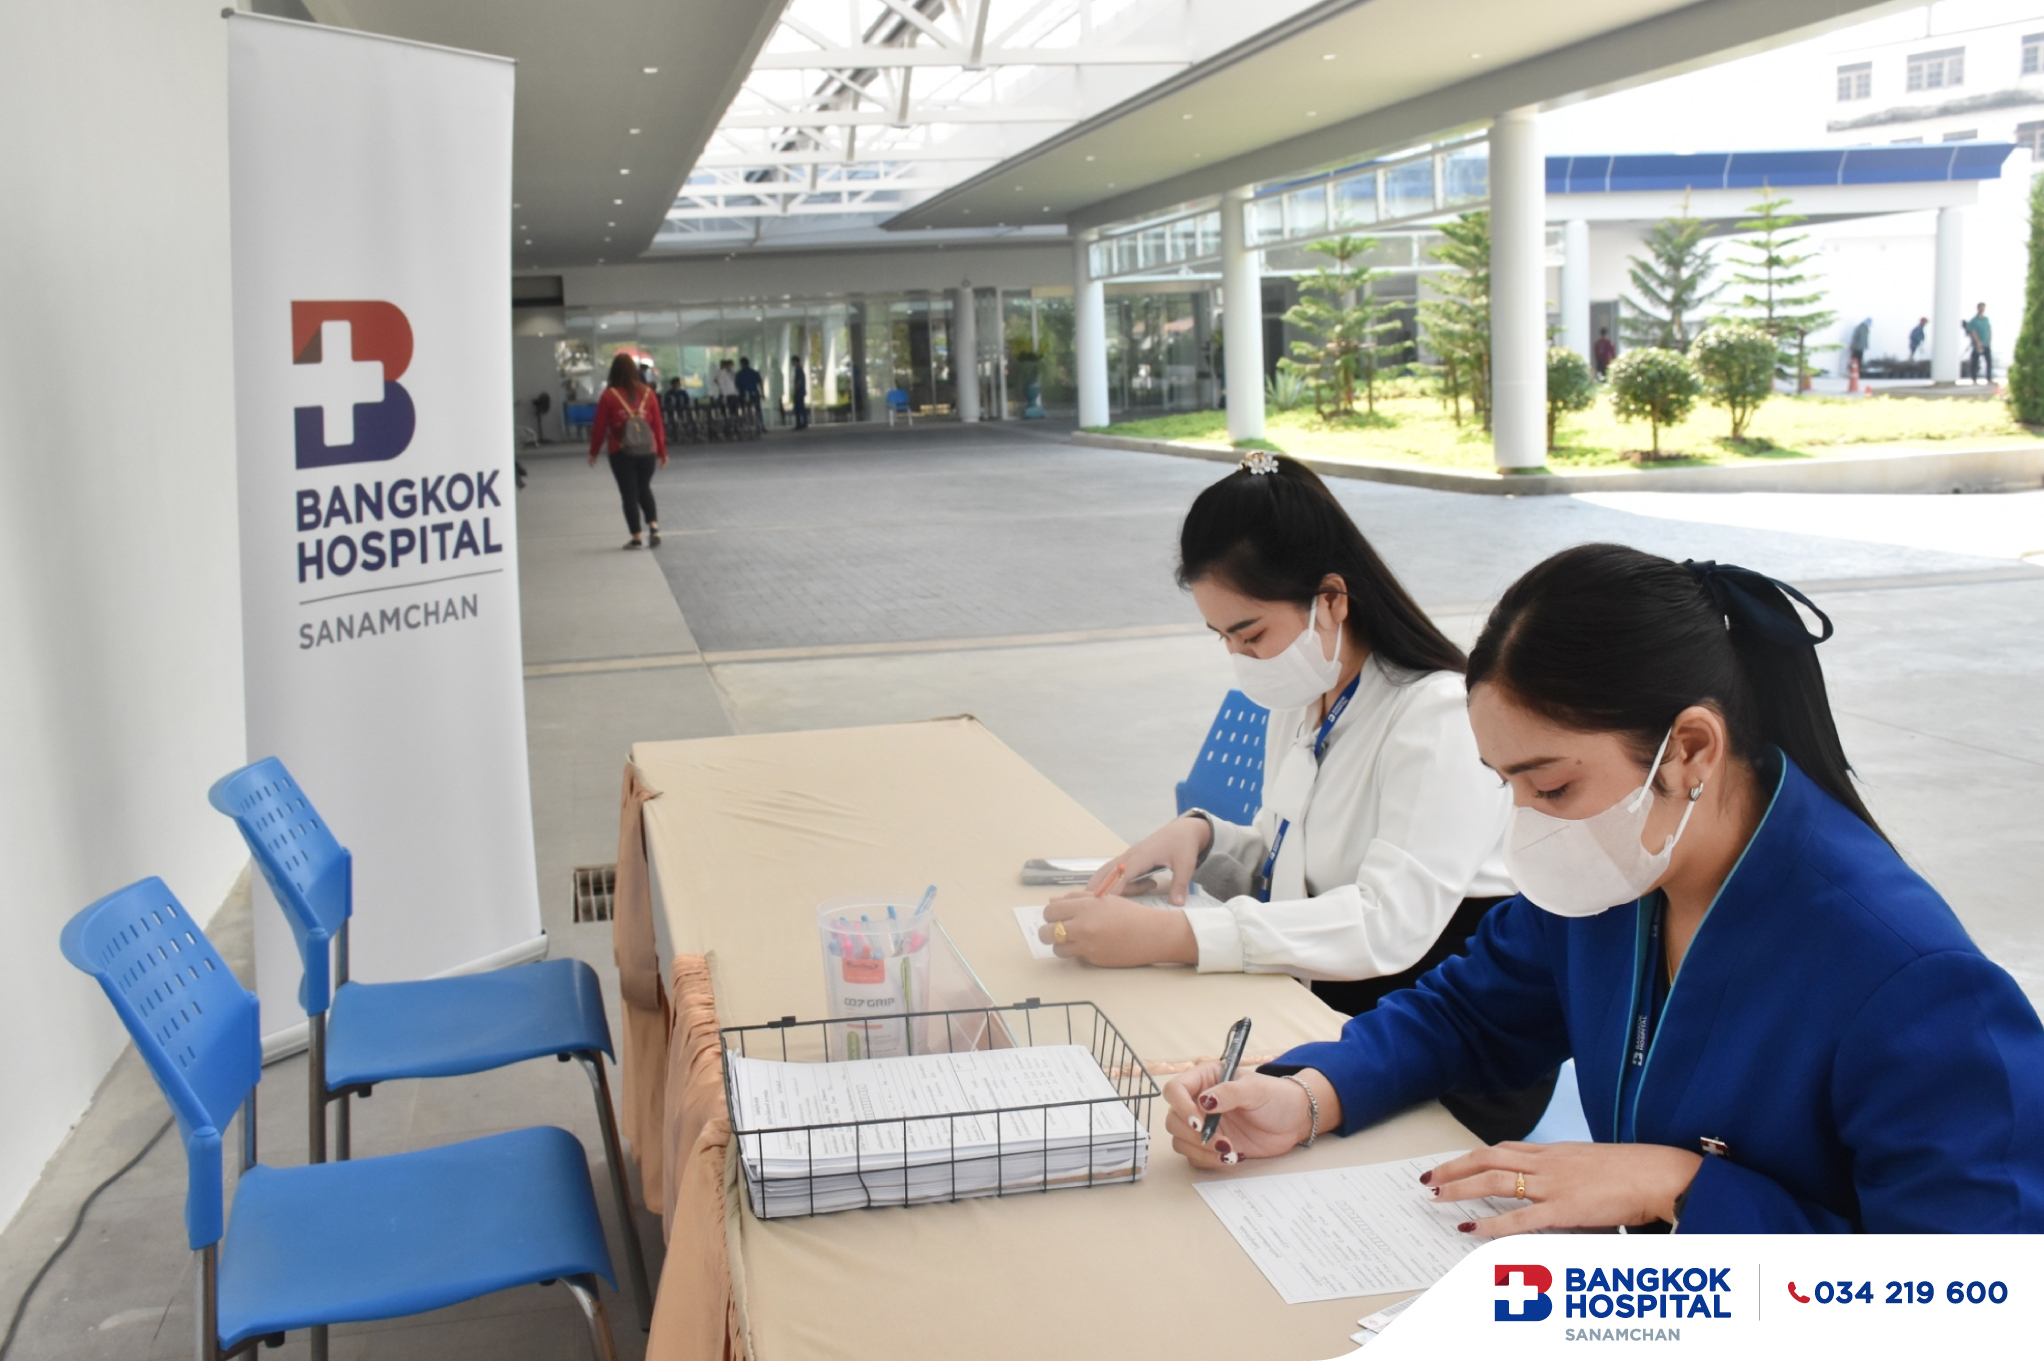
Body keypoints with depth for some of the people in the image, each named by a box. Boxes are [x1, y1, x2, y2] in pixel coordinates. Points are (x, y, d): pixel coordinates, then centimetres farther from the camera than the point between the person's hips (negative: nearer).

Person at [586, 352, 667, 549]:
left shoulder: (609, 396, -8)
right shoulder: (647, 393, -1)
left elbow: (599, 426, -3)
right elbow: (658, 424, 2)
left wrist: (593, 452, 8)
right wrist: (662, 451, 11)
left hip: (621, 453, -3)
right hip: (647, 451, 3)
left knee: (629, 493, 6)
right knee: (644, 489, 19)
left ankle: (636, 537, 5)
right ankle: (654, 526, 1)